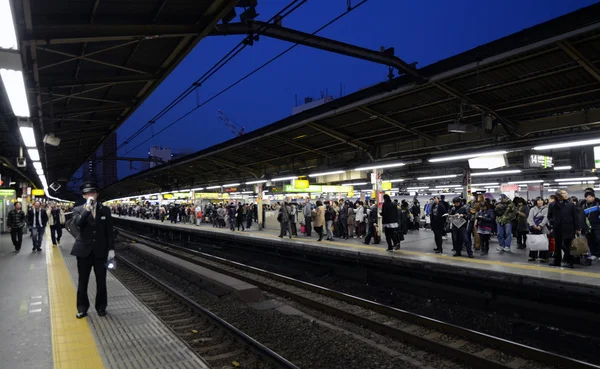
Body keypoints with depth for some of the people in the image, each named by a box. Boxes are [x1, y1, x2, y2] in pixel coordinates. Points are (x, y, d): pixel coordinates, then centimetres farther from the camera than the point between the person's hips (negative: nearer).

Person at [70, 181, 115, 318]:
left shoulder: (105, 210, 3)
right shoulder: (78, 210, 1)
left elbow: (109, 231, 3)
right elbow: (76, 223, -20)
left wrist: (111, 248, -1)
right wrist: (87, 208, -25)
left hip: (100, 251, 1)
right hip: (84, 250, 0)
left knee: (101, 281, 8)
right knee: (82, 281, 9)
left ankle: (101, 307, 22)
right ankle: (82, 308, 22)